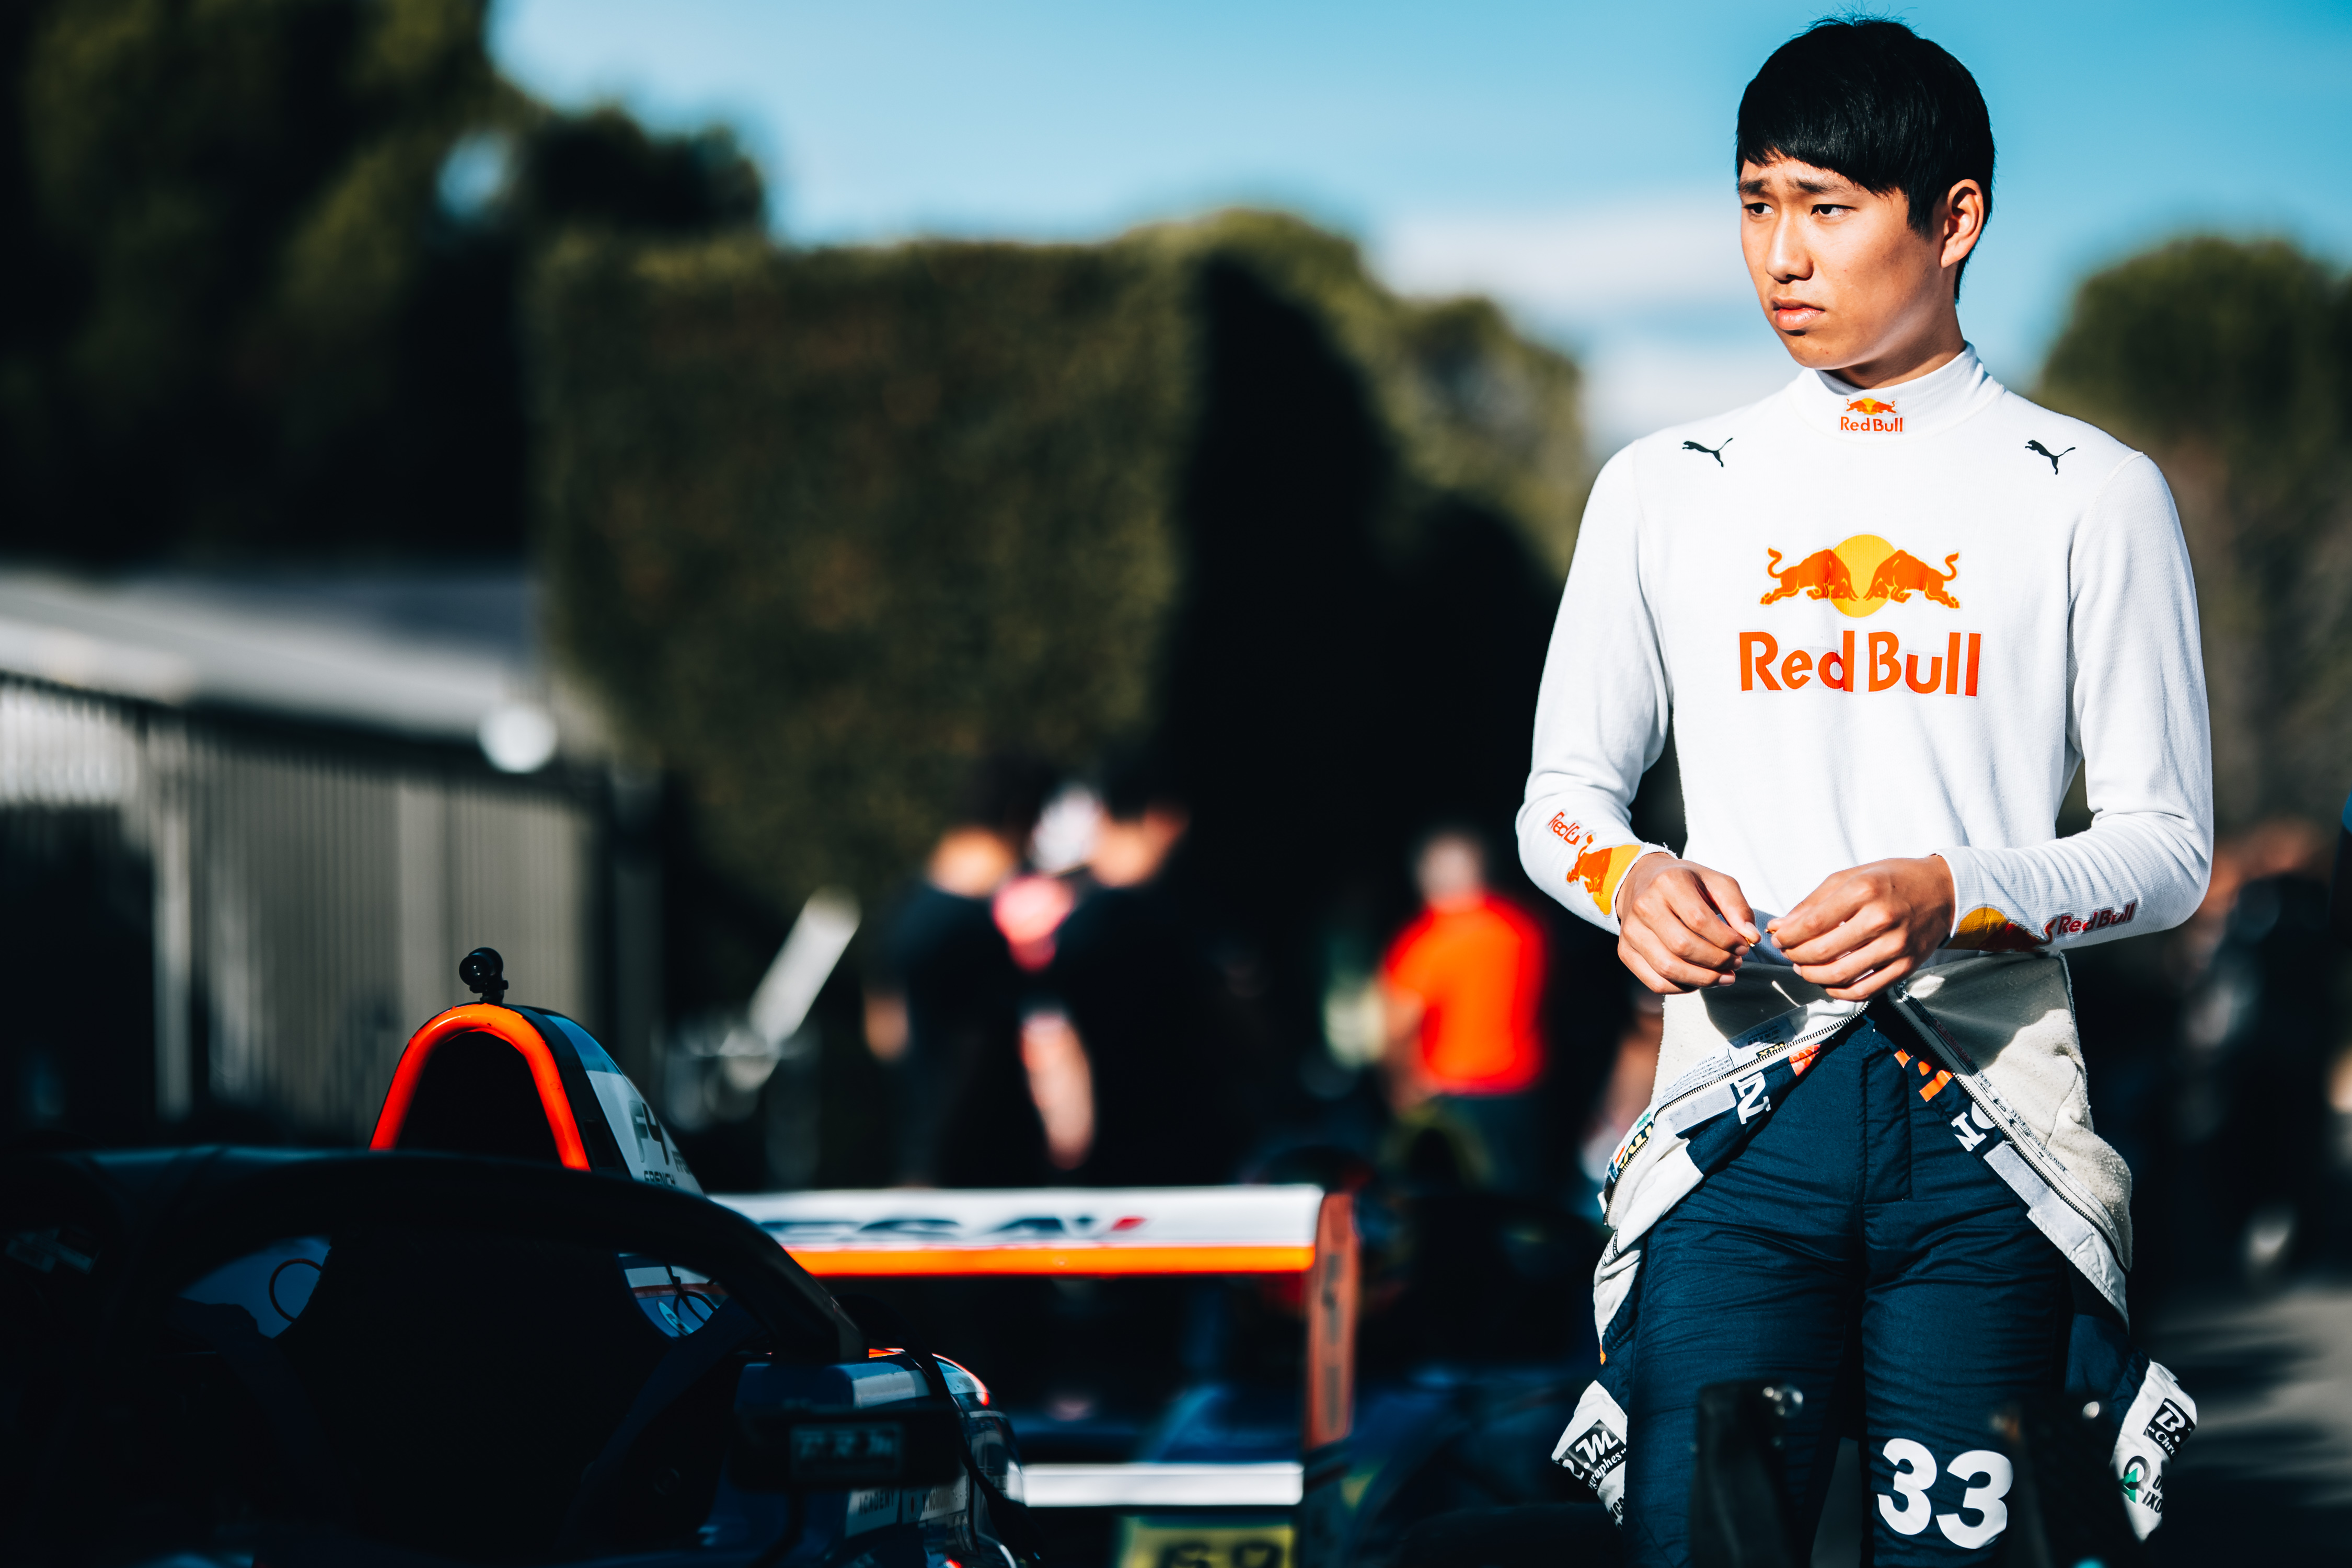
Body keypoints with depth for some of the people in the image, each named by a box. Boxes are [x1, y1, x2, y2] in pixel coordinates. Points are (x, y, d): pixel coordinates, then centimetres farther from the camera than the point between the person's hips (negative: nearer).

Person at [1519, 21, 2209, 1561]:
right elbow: (1561, 794, 17)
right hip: (1742, 1109, 1)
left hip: (1983, 1116, -1)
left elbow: (2169, 843, 3)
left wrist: (1951, 895, -15)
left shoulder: (2091, 495, 6)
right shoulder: (1666, 491, 13)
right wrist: (1635, 881, -6)